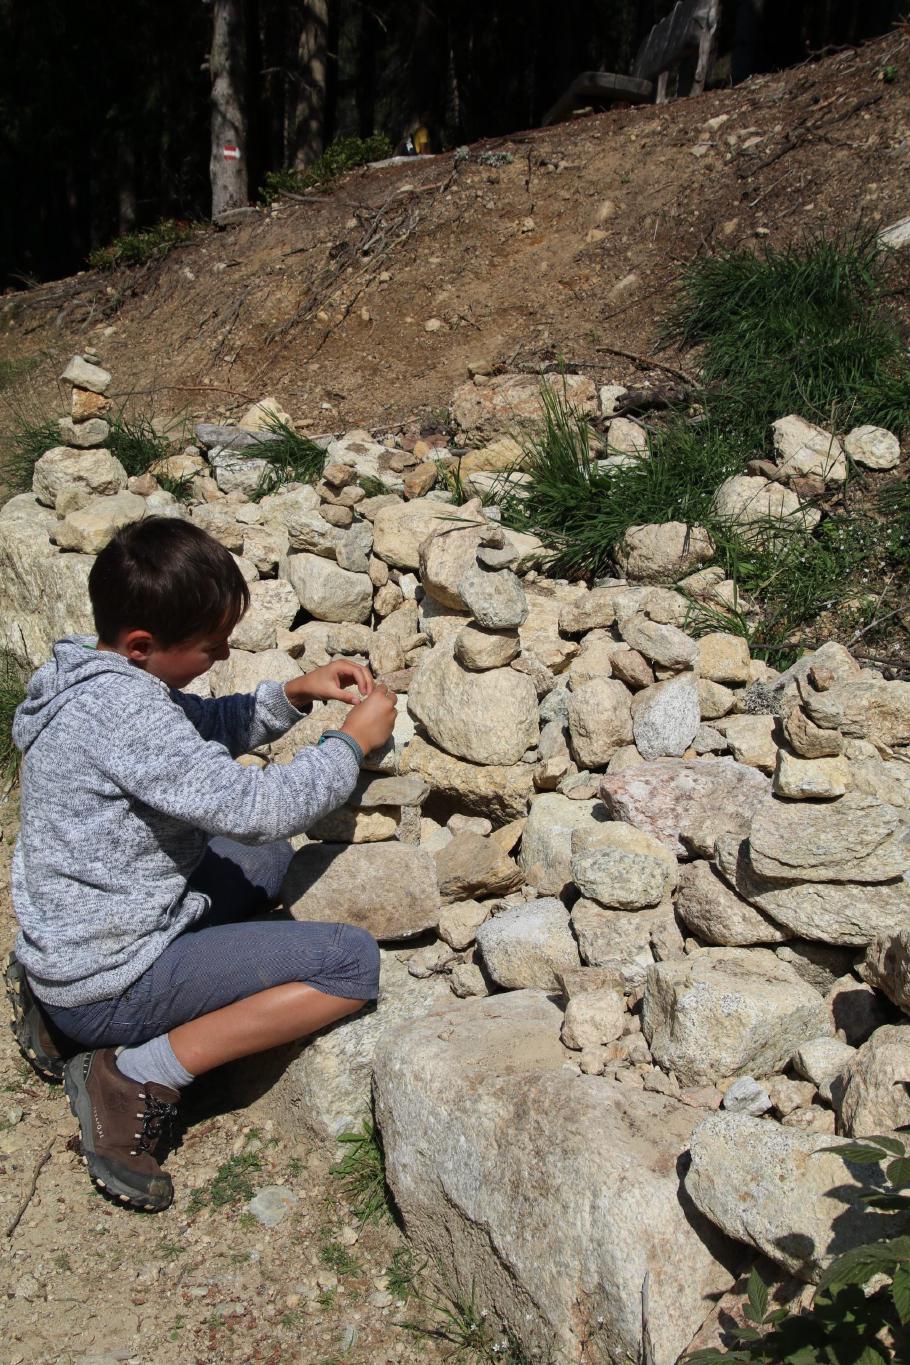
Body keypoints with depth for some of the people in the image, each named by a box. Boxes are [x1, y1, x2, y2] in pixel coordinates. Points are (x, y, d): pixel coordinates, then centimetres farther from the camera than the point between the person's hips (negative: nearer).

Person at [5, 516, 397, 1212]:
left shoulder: (92, 671, 3)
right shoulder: (120, 707, -27)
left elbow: (206, 727, 17)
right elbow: (252, 807, -29)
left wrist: (294, 695, 1)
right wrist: (353, 742, -14)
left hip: (67, 939, 10)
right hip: (110, 985, -9)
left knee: (266, 861, 26)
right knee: (353, 963, -13)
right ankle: (140, 1077, -10)